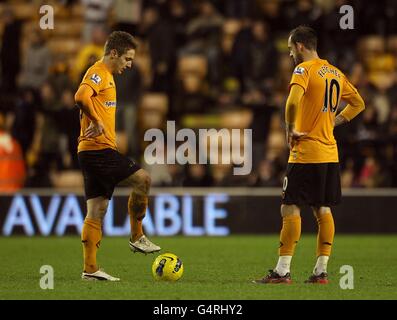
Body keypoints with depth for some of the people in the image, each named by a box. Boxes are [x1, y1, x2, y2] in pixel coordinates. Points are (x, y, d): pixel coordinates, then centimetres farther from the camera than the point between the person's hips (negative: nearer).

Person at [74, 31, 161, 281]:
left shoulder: (106, 76, 22)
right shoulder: (97, 73, -10)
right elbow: (81, 97, -30)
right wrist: (97, 123, -23)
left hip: (94, 152, 10)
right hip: (98, 148, -10)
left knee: (97, 211, 6)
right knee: (143, 180, -7)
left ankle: (90, 268, 4)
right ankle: (137, 237, 2)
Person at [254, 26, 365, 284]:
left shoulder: (304, 69, -10)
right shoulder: (336, 73, 14)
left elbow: (294, 101, -28)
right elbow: (358, 103, 23)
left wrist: (290, 128, -14)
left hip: (306, 153, -8)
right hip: (330, 153, 8)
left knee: (290, 209, -5)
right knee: (323, 210, 9)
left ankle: (282, 271, -7)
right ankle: (321, 271, 8)